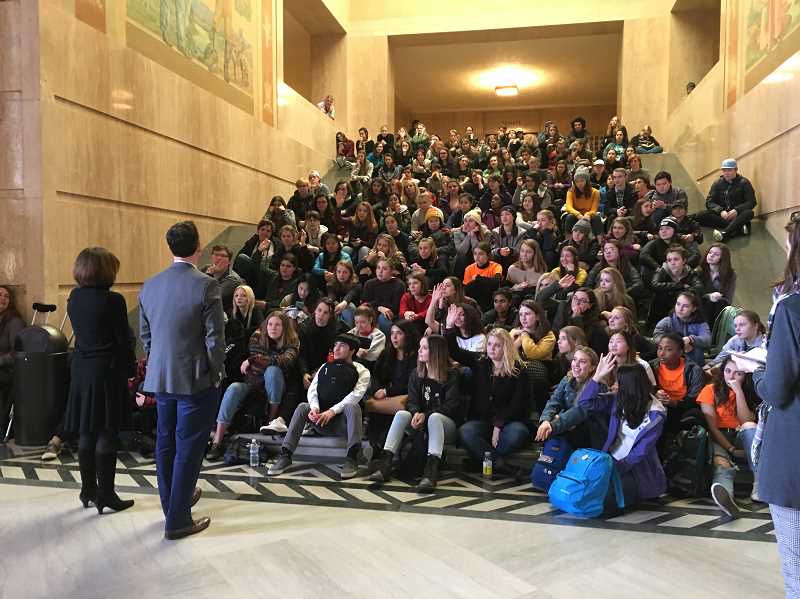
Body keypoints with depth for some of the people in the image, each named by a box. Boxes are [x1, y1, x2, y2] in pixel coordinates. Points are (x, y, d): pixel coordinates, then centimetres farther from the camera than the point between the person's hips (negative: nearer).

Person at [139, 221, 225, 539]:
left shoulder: (150, 285, 3)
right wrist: (216, 373, -2)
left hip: (160, 378, 6)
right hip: (196, 379, -6)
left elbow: (144, 334, 9)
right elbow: (214, 337, -15)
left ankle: (173, 501, 36)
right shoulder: (206, 285, -16)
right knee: (188, 449, 4)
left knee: (166, 443, 19)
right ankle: (178, 520, 12)